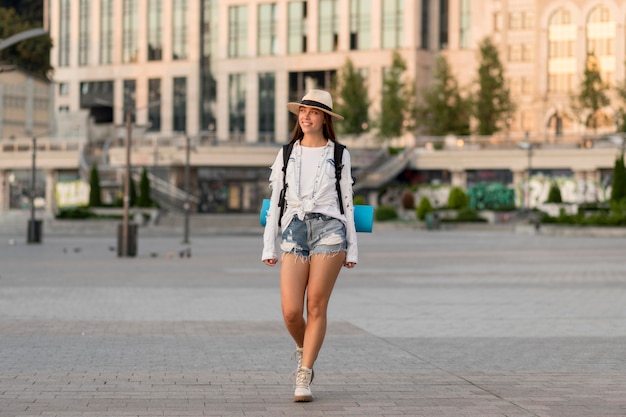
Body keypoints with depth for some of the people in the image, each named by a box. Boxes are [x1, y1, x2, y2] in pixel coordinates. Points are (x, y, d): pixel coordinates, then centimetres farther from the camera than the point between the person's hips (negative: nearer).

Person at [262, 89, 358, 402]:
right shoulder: (286, 154, 12)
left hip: (328, 231, -2)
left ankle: (303, 378, 3)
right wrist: (269, 247, 6)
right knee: (291, 312, -7)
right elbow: (275, 201, 12)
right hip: (294, 233, 2)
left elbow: (346, 201, 9)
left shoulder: (339, 155, 8)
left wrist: (352, 248, 5)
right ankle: (303, 351, 26)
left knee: (316, 308, -5)